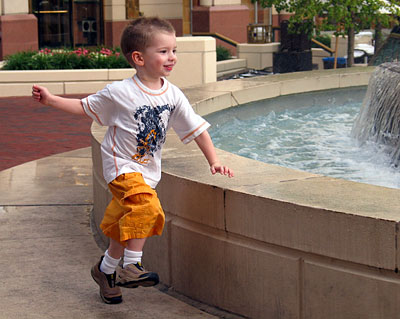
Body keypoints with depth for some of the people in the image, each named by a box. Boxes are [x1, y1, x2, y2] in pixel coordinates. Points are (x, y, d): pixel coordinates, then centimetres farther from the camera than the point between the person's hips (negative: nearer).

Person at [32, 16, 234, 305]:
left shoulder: (173, 95, -2)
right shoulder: (120, 92, -13)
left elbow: (196, 128, 4)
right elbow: (86, 107, 0)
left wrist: (214, 161, -1)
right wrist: (50, 99, -6)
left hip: (147, 170, 5)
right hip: (121, 164, -5)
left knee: (125, 226, 11)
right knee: (146, 205, -29)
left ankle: (105, 269, 32)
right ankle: (131, 266, -20)